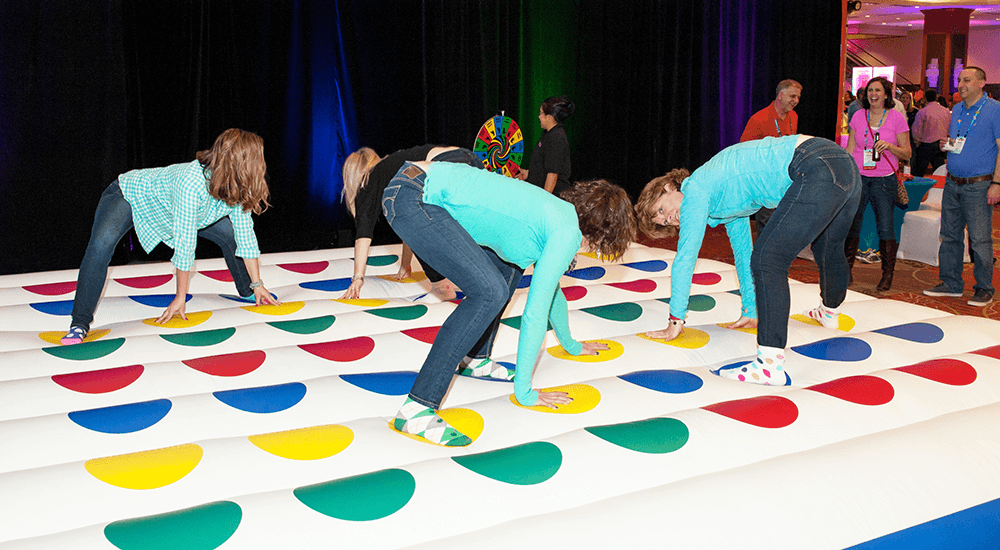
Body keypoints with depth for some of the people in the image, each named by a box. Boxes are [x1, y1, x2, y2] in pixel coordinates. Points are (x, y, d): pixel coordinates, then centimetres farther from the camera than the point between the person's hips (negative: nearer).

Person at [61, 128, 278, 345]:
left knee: (231, 233, 3)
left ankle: (247, 293, 26)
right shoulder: (191, 183, -44)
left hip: (164, 207, 7)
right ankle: (80, 323, -25)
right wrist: (180, 298, -30)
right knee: (101, 245, -33)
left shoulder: (236, 187, -21)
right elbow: (185, 245, -38)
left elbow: (246, 236, -10)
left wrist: (256, 285, -6)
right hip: (128, 194, -7)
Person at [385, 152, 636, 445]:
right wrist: (524, 391, -2)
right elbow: (536, 312, -10)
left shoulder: (557, 214, 20)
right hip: (410, 199, -10)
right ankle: (416, 408, -18)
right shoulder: (568, 233, -8)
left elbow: (550, 289, 36)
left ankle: (475, 358, 28)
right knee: (489, 293, -18)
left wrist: (571, 344, 50)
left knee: (509, 265, 21)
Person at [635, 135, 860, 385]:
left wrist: (675, 322, 4)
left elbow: (685, 258, -2)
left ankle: (771, 365, -22)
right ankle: (830, 312, 63)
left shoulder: (696, 189, -1)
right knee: (828, 251, 35)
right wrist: (750, 312, 39)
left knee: (767, 260, -14)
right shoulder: (723, 198, 26)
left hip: (818, 168, -10)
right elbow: (742, 250, 34)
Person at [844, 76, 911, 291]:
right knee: (850, 223, 0)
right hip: (858, 176, 2)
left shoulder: (897, 118, 1)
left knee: (885, 227, -5)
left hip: (884, 179, -2)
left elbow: (907, 153, 3)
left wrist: (889, 146, -15)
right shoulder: (858, 116, 8)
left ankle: (887, 274, 5)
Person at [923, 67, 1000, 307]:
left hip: (978, 186, -6)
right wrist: (946, 144, 2)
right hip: (952, 183, 6)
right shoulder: (956, 110, 14)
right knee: (949, 235, 8)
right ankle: (951, 283, 18)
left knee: (980, 239, -3)